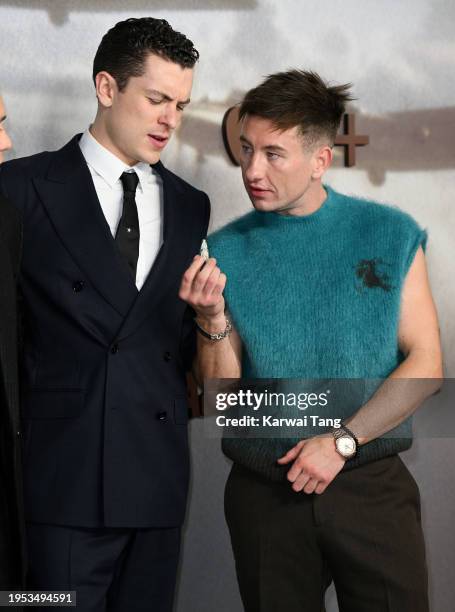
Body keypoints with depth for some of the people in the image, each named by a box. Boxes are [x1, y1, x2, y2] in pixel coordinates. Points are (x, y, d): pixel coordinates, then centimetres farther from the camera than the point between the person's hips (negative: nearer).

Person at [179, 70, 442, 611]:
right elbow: (222, 396, 1)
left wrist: (343, 441, -12)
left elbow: (425, 363, -4)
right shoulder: (224, 252, 0)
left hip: (371, 485, -1)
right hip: (264, 496, 1)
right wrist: (213, 319, -16)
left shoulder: (390, 235, -2)